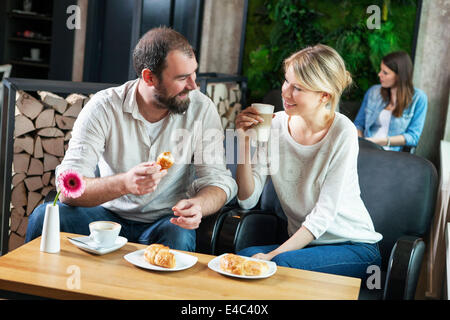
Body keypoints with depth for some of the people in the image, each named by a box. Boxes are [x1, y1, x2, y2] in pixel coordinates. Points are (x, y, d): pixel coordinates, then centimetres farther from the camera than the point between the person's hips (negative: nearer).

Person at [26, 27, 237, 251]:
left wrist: (199, 205, -34)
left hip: (168, 221, 0)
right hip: (110, 215, 1)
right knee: (45, 215, -24)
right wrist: (124, 183, -42)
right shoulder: (103, 107, -14)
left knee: (179, 237, -35)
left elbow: (218, 179, -9)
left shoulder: (201, 109, -9)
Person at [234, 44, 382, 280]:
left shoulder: (342, 132, -16)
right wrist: (245, 143, -17)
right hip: (300, 241, 4)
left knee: (280, 264, -30)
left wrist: (273, 254, -24)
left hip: (355, 246, -3)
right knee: (242, 257, -24)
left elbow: (323, 214, -17)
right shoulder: (276, 125, -4)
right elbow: (247, 200, -5)